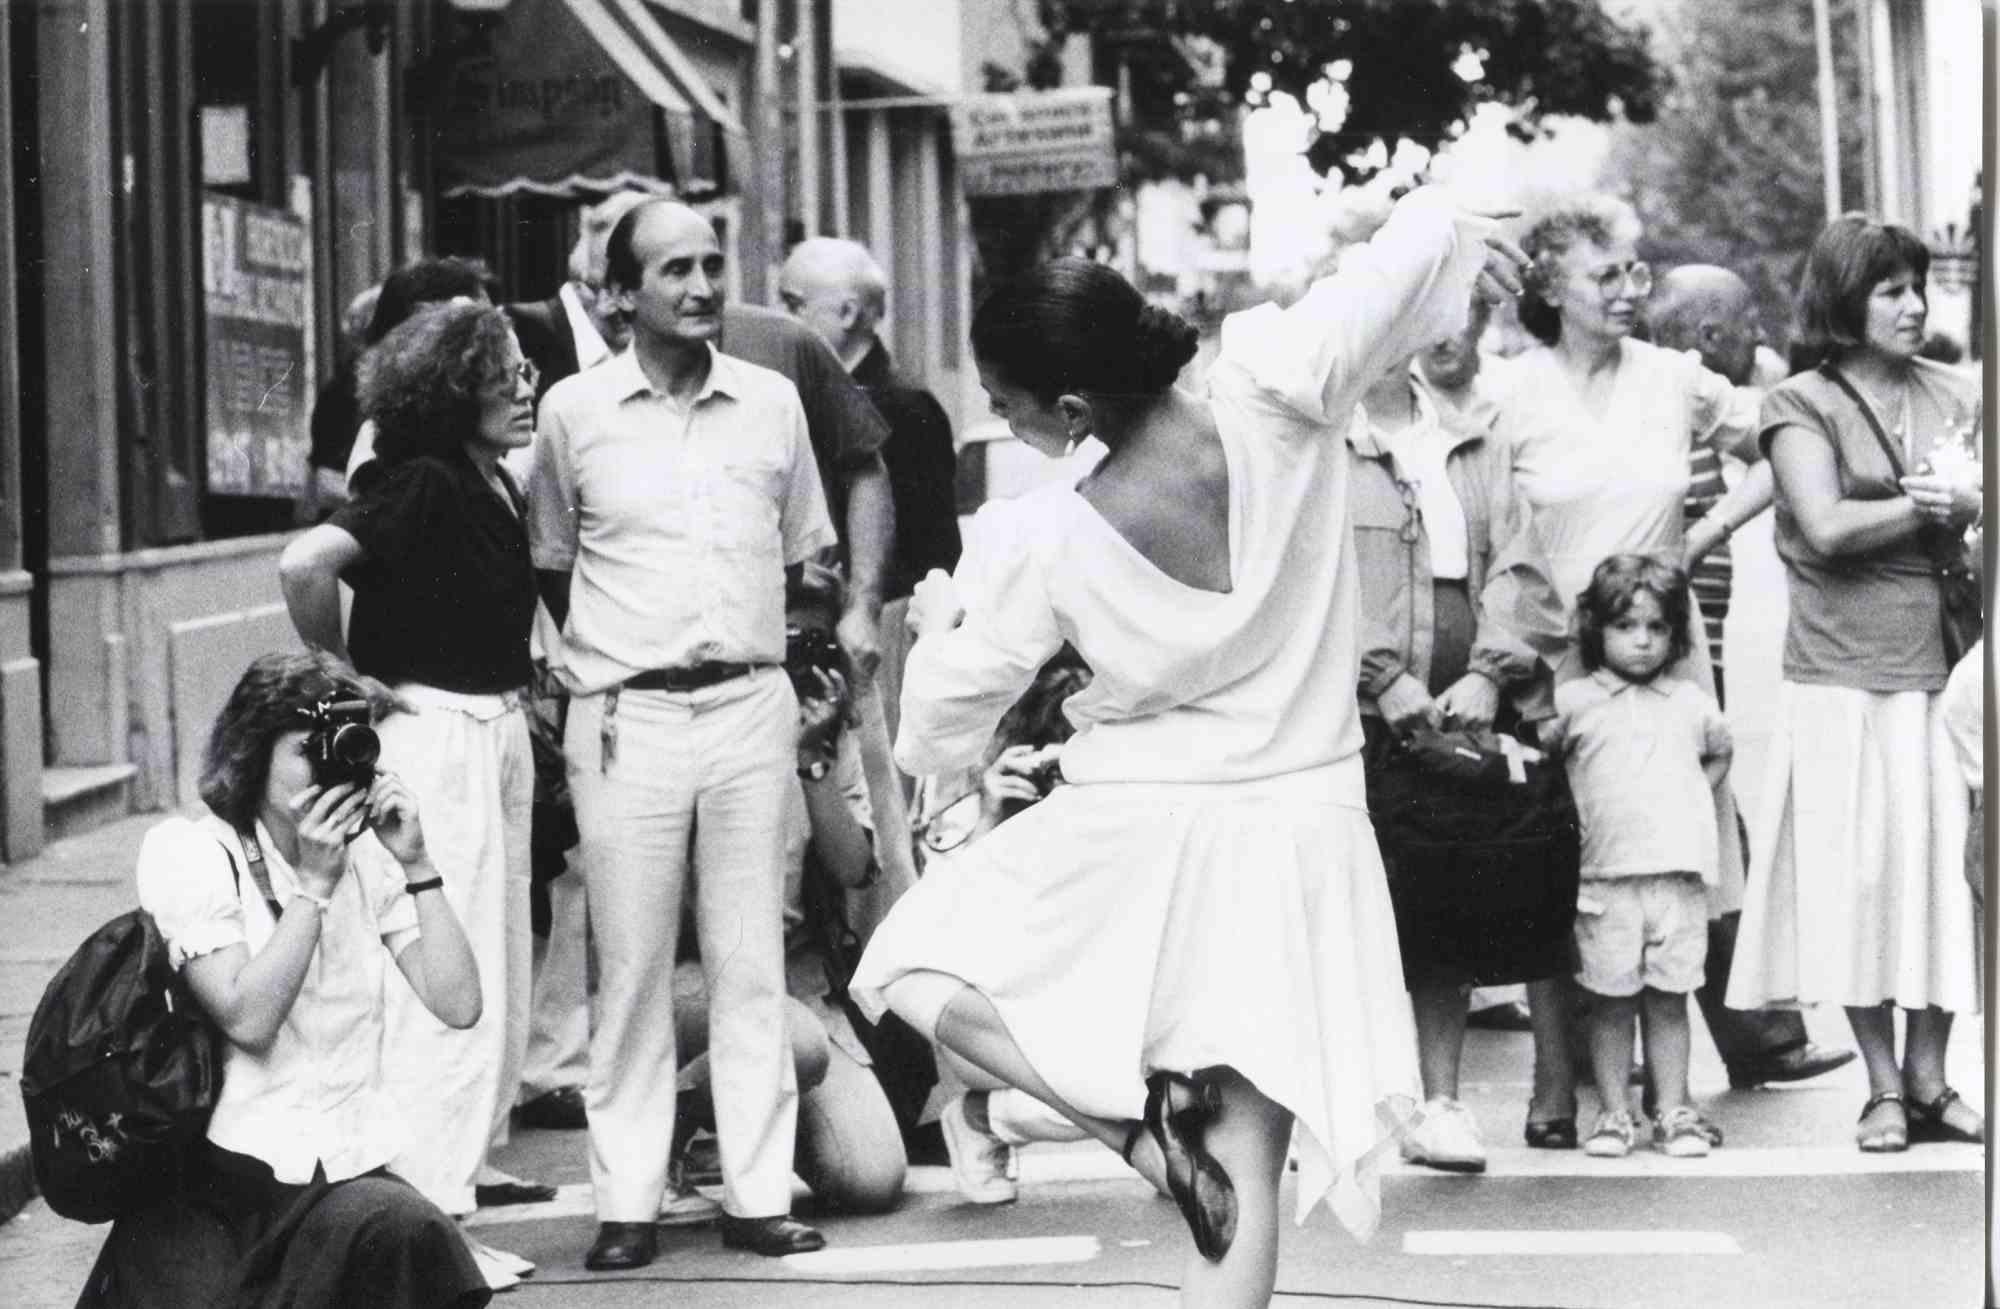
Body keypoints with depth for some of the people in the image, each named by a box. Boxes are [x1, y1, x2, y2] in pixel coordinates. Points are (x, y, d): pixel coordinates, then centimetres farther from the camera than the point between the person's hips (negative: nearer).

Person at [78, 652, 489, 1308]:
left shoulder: (368, 855, 10)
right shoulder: (189, 854, -1)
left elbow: (458, 1005, 1)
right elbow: (247, 1020, -14)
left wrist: (416, 864, -5)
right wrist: (314, 882, -15)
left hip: (350, 1167, 3)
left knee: (403, 1231, -27)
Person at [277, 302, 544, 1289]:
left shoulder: (497, 489, 10)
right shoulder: (422, 483, -17)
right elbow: (305, 565, -30)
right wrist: (345, 680, -16)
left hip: (498, 733, 9)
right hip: (433, 736, -9)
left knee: (501, 962, 17)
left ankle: (465, 1159, 31)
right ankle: (423, 1205, -6)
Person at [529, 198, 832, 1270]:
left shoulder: (773, 403, 7)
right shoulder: (574, 411, 1)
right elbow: (551, 561, 13)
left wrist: (779, 676, 13)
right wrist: (594, 667, 8)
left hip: (751, 708, 2)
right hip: (627, 717, -2)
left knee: (750, 962, 4)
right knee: (631, 968, -1)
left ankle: (759, 1193, 8)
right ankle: (627, 1203, 4)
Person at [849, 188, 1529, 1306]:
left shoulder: (1051, 538, -15)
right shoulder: (1278, 409, -15)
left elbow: (942, 728, -1)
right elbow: (1421, 238, -3)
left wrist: (939, 624, 19)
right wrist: (1454, 232, 19)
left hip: (1139, 838, -3)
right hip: (1298, 836, 3)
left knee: (915, 968, 16)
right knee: (1244, 1182, 5)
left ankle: (1137, 1120, -1)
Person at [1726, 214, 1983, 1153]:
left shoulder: (1955, 397, 12)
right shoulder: (1803, 404, -1)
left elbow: (1970, 518, 8)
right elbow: (1825, 527, -12)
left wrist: (1963, 505, -13)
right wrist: (1934, 508, -7)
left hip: (1939, 666, 4)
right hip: (1840, 678, -4)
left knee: (1945, 865, 2)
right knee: (1858, 873, -2)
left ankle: (1927, 1080, 11)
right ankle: (1883, 1088, 7)